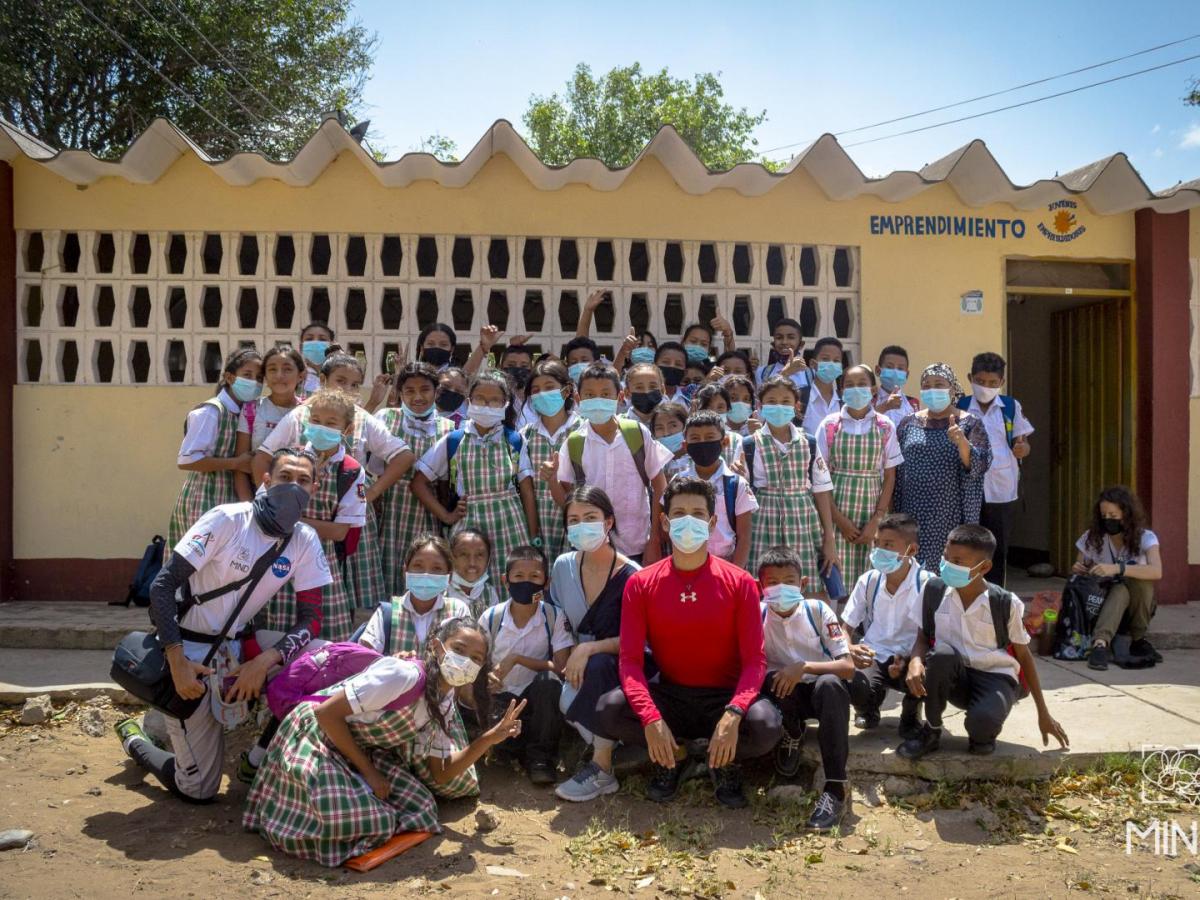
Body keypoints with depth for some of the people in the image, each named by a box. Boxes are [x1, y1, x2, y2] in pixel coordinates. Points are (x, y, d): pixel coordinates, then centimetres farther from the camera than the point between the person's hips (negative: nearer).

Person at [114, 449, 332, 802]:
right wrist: (178, 663, -24)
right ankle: (134, 737, 29)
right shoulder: (227, 519, -18)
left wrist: (264, 661, -24)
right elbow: (163, 586, -17)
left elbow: (310, 619, -7)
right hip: (188, 653, -4)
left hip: (234, 650, 5)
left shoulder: (306, 541, -6)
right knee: (198, 789, -2)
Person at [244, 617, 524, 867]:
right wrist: (368, 771, -20)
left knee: (420, 807, -4)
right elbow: (326, 713, -26)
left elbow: (441, 775, 2)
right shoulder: (403, 675, -28)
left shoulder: (445, 706, -1)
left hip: (362, 749, 8)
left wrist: (489, 738, -10)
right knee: (368, 821, -26)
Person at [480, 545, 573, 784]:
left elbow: (561, 668, -16)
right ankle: (525, 751, 0)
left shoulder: (554, 617, -9)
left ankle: (541, 756, -13)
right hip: (502, 697, 1)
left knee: (548, 679, -34)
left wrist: (517, 659, -24)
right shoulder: (491, 618, -5)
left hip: (538, 697, 0)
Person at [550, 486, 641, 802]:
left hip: (621, 668, -3)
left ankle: (601, 769, -21)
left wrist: (589, 649, -29)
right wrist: (567, 660, -4)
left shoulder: (631, 576, -17)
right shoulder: (563, 566, -1)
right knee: (567, 700, -30)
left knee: (597, 665, -36)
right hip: (582, 667, 3)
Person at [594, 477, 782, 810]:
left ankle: (723, 760, 5)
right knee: (607, 712, -26)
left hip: (723, 698, -1)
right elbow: (630, 659, -10)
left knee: (766, 726, -32)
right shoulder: (640, 584, -4)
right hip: (668, 697, 1)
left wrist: (733, 715, -30)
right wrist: (651, 718, -27)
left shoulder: (740, 583, -7)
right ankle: (675, 755, 4)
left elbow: (754, 661, -11)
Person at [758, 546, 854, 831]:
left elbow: (848, 667, -14)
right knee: (772, 681, -33)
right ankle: (792, 734, 0)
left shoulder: (818, 610, -10)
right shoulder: (757, 615, -8)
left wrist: (804, 667, -27)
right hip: (783, 694, 0)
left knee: (830, 683, -35)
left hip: (822, 691, 0)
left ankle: (835, 788, -31)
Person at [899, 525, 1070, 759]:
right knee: (942, 654, -34)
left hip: (995, 677, -2)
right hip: (954, 677, 3)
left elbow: (1024, 655, 1)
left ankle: (983, 733, 5)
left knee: (982, 722, -36)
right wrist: (915, 661, -22)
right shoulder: (934, 590, -8)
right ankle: (932, 731, -11)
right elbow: (922, 638, 3)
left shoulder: (1005, 603, -12)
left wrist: (1043, 713, 5)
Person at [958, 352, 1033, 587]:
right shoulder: (960, 407, 1)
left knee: (999, 549, 7)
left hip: (1002, 490, 1)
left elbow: (1023, 443, 6)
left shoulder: (1012, 406, 3)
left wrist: (1022, 449, -15)